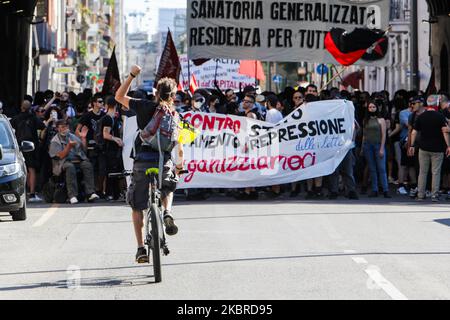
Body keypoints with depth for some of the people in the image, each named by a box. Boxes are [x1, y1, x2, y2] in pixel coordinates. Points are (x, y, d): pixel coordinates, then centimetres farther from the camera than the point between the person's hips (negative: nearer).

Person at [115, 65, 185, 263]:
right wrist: (179, 165, 23)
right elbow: (179, 146, 8)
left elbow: (119, 96, 15)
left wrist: (132, 75, 15)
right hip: (165, 161, 1)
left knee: (137, 207, 11)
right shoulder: (174, 114, 6)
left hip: (142, 161, -1)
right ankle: (167, 212, 3)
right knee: (168, 188, 34)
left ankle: (141, 248, 4)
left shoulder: (144, 106, 2)